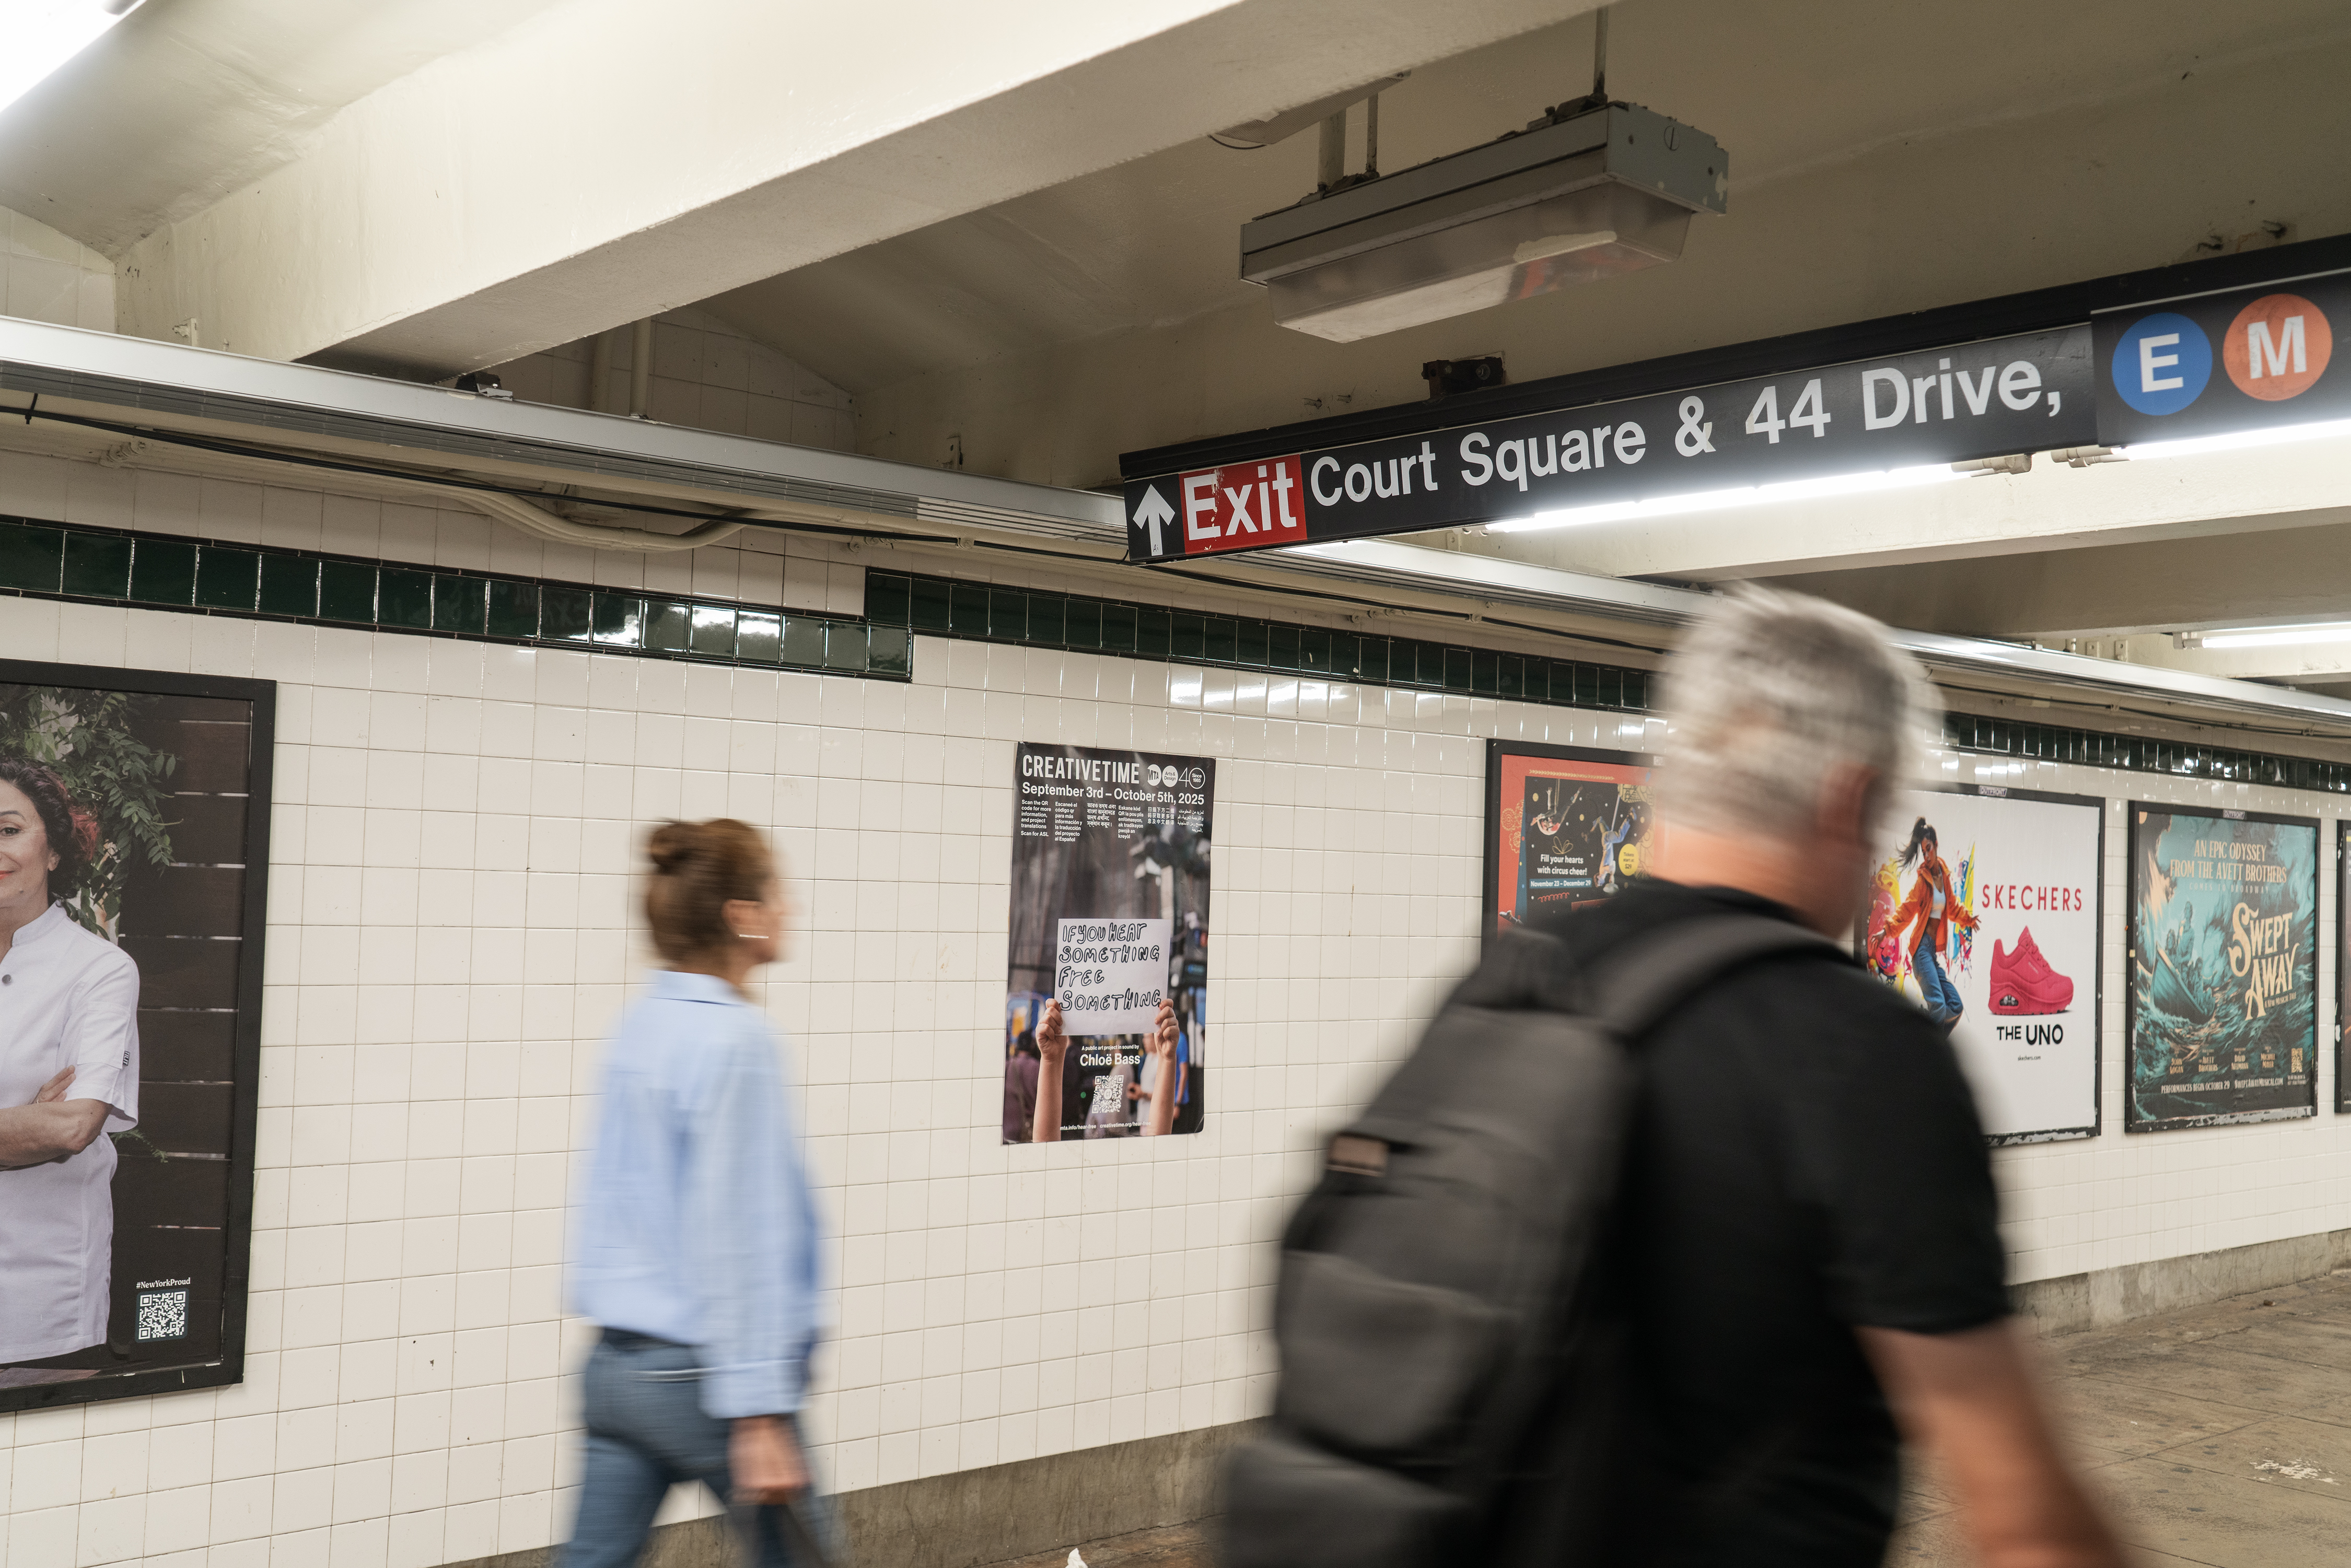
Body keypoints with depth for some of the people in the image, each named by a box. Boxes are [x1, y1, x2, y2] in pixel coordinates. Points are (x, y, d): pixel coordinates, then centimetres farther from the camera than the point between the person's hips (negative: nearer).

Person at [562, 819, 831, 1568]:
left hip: (617, 1365, 8)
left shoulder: (637, 1027, 6)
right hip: (700, 1377, -8)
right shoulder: (735, 1039, -18)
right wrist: (760, 1418, -19)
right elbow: (737, 1239, -21)